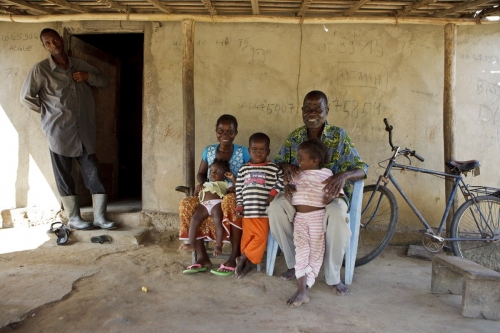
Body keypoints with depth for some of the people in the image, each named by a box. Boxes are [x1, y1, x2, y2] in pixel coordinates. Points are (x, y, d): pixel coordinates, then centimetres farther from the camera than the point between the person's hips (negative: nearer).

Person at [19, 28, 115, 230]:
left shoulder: (80, 65, 10)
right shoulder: (41, 69, -3)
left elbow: (104, 82, 16)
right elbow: (26, 97, -1)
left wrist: (88, 77, -3)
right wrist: (48, 112, 0)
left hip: (85, 132, 3)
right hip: (60, 132, -3)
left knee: (94, 174, 1)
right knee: (64, 176, 5)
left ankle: (99, 218, 9)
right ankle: (74, 219, 17)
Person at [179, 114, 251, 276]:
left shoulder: (243, 152, -3)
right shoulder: (208, 151, 6)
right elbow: (200, 173, 16)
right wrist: (202, 183, -7)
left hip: (234, 196, -4)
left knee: (229, 202, -39)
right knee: (186, 204, -22)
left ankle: (234, 258, -29)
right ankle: (202, 257, -17)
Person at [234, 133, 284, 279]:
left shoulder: (274, 168, 3)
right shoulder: (244, 169, 9)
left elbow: (282, 180, 3)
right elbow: (238, 189, 10)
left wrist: (274, 192, -11)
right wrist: (239, 206, 3)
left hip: (264, 211, -1)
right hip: (248, 210, 1)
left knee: (261, 237, -6)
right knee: (247, 236, 1)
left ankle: (244, 258, 9)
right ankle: (247, 262, 13)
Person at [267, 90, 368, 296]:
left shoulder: (339, 136, -5)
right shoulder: (294, 137, 3)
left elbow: (361, 168, -7)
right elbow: (278, 161, 9)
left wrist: (344, 175, -32)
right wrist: (286, 166, -18)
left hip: (330, 195, -2)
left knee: (338, 215, -37)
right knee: (275, 207, -28)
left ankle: (333, 277, -14)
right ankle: (294, 264, -7)